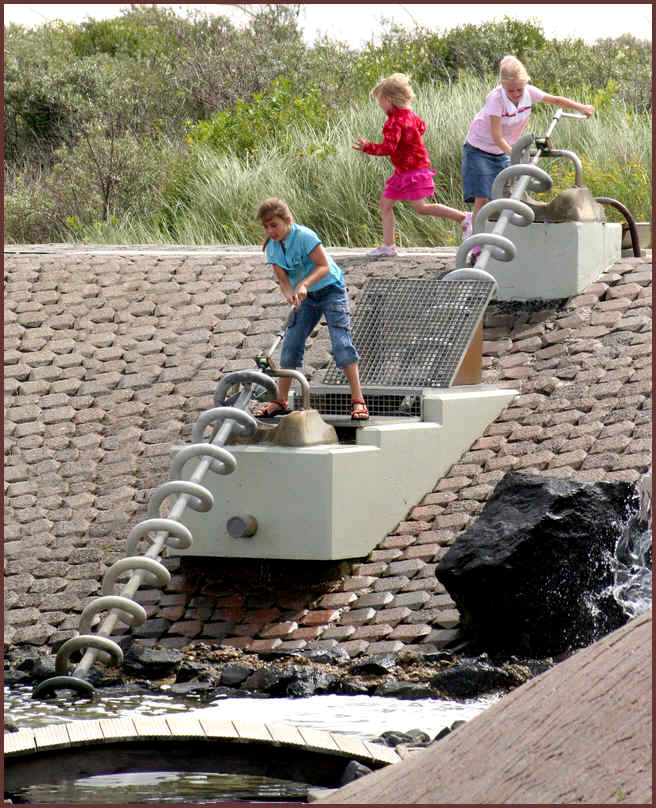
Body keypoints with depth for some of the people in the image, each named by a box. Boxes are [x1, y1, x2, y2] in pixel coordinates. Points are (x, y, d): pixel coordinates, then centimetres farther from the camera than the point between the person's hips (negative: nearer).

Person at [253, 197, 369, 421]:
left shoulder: (304, 236, -24)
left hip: (331, 289, -6)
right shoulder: (272, 249, -6)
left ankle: (357, 400, -15)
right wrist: (290, 295, -30)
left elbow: (325, 266, -26)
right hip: (306, 297, 6)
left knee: (341, 341, -16)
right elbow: (283, 280, -8)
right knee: (291, 343, 0)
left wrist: (304, 284, -40)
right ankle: (281, 401, 9)